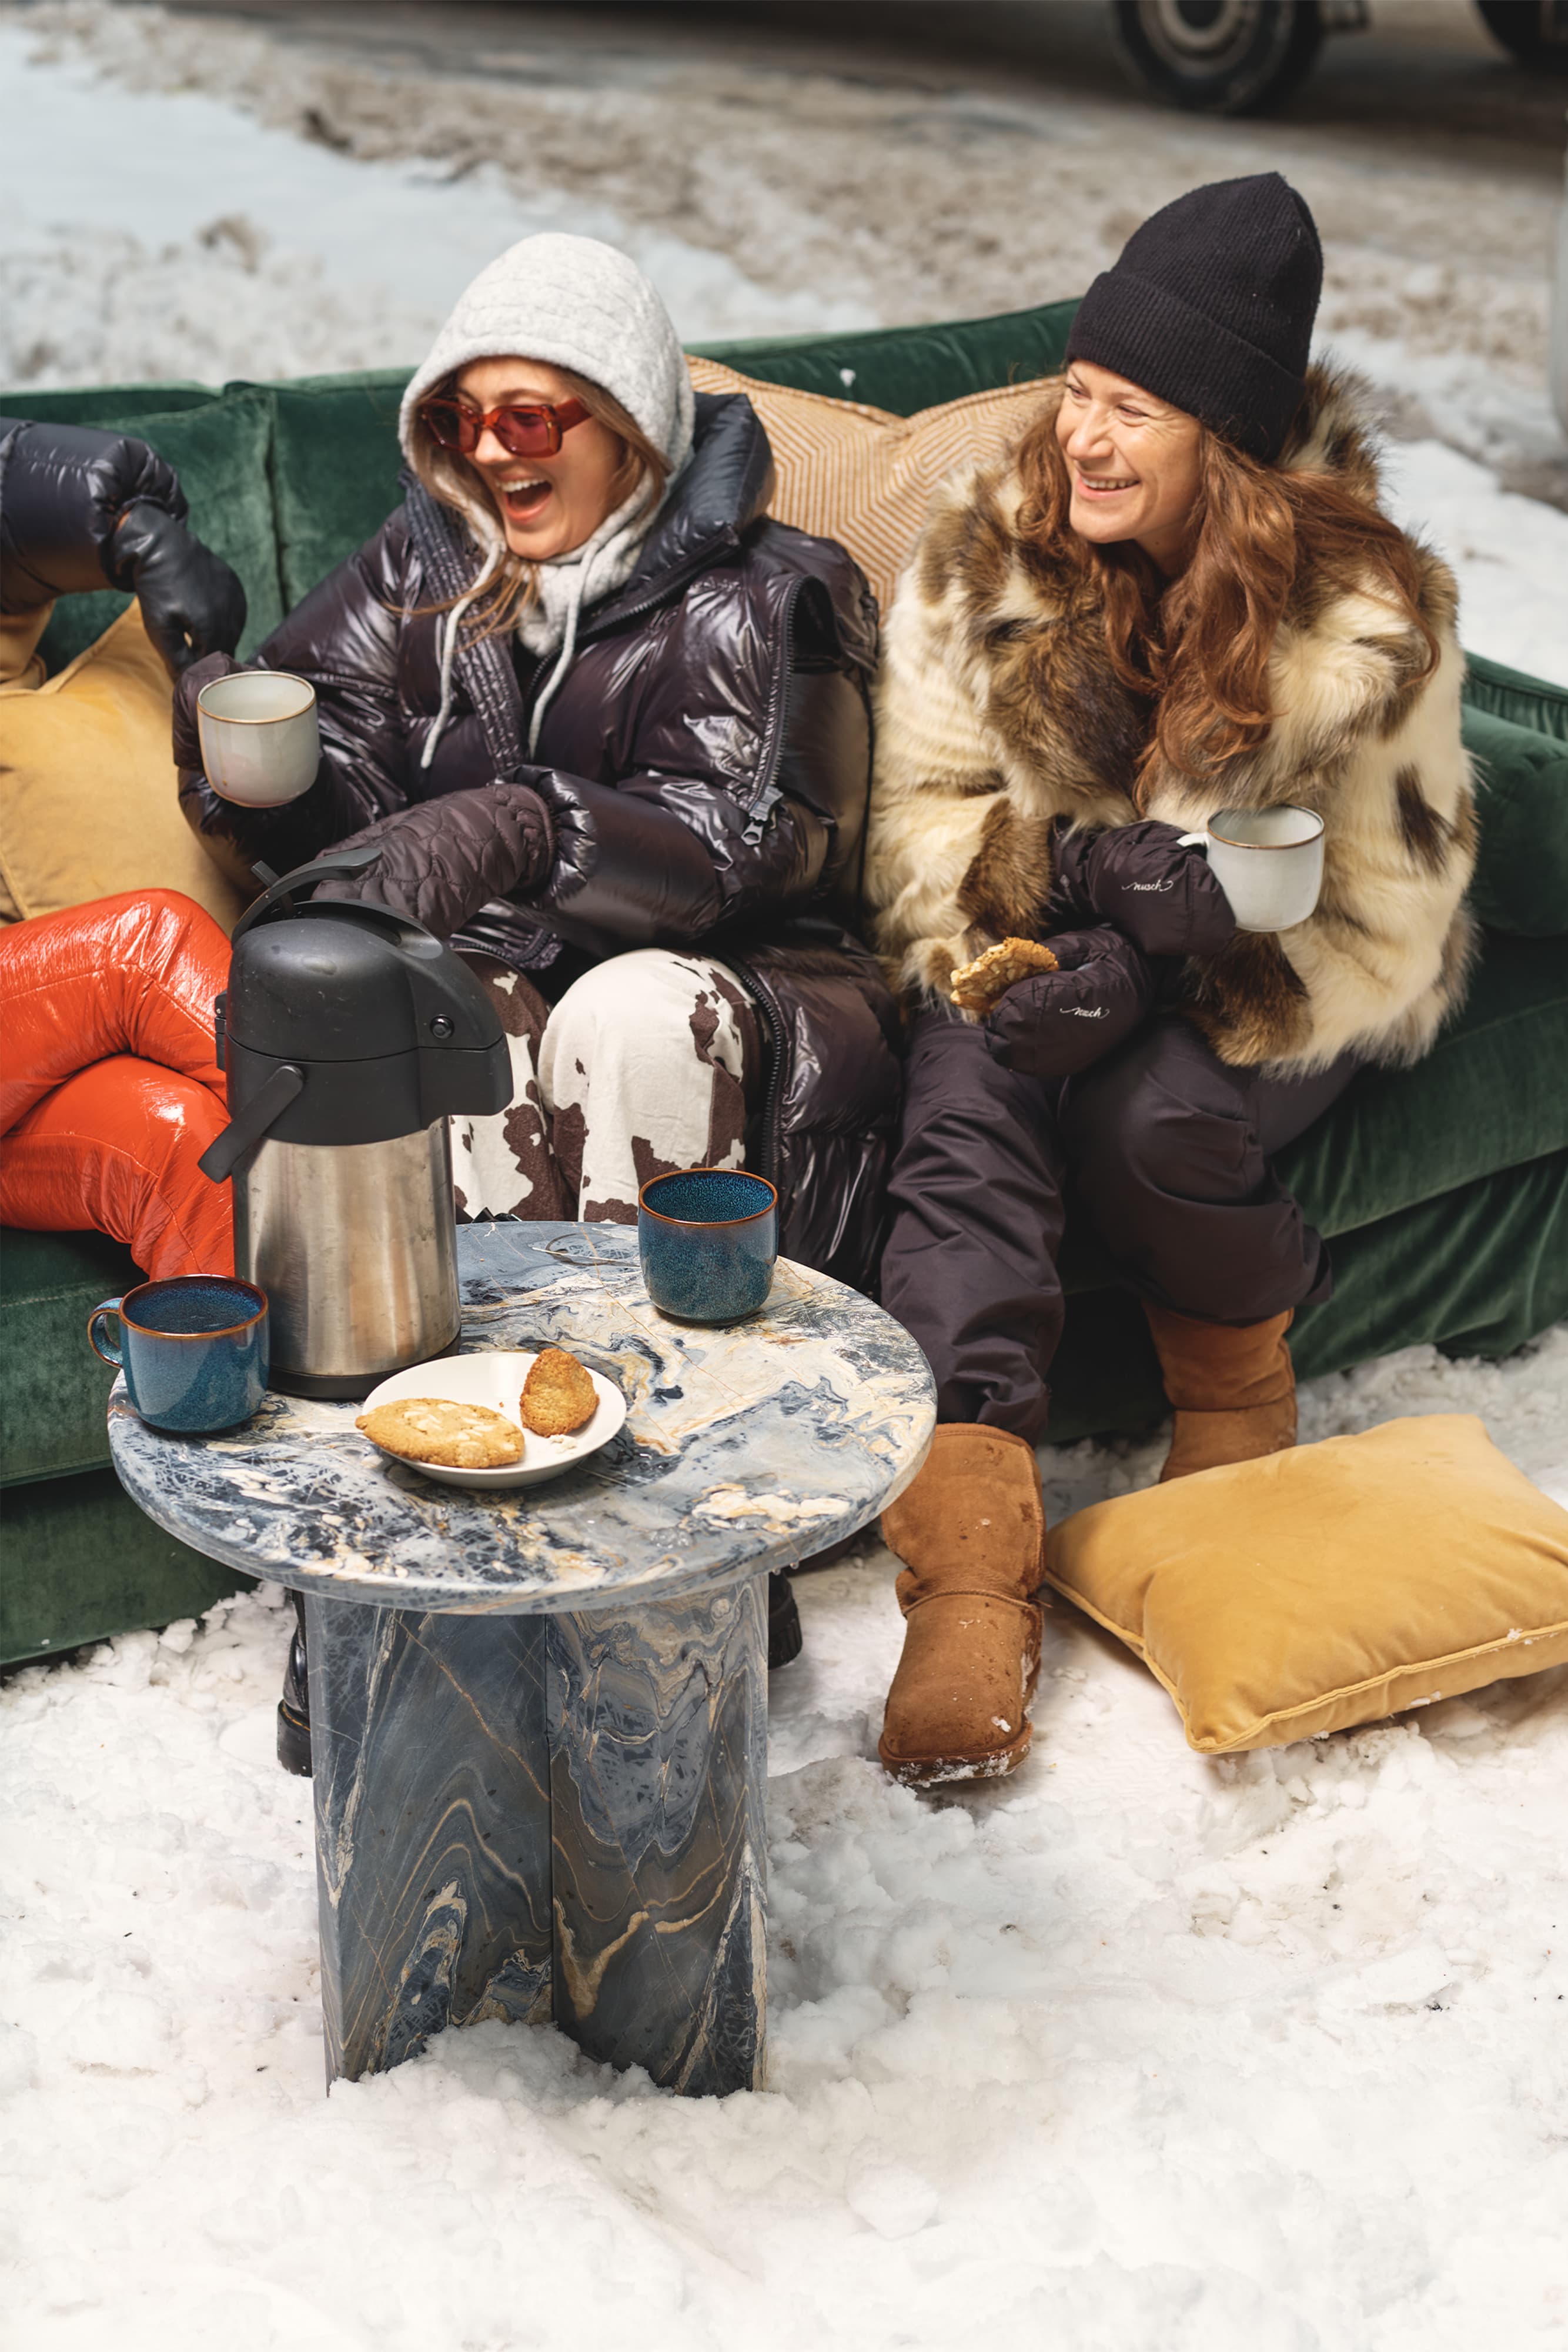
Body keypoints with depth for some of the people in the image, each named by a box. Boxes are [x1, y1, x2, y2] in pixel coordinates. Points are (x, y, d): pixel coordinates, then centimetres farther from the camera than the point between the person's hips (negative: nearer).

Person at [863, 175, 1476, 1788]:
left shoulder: (1367, 623, -15)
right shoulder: (984, 549, -5)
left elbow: (1379, 929, -14)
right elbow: (926, 804, -1)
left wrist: (1155, 971, -29)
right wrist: (1044, 919, -22)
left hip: (1273, 992, -2)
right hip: (1050, 946, 2)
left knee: (1151, 1123, -33)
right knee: (968, 1087, -30)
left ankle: (1241, 1381, 2)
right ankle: (968, 1566, -38)